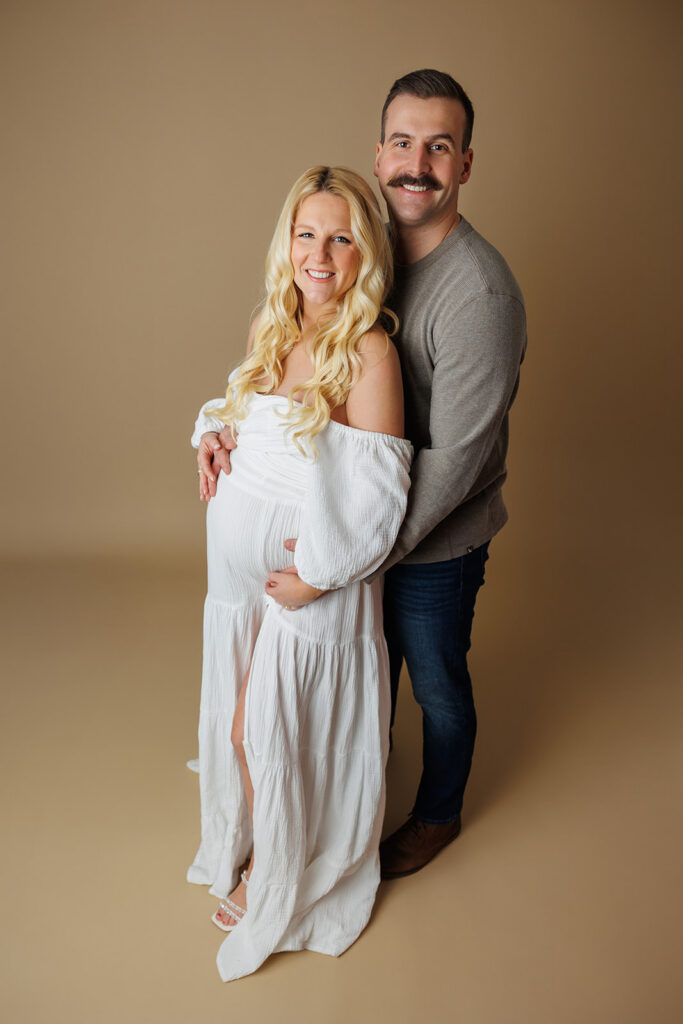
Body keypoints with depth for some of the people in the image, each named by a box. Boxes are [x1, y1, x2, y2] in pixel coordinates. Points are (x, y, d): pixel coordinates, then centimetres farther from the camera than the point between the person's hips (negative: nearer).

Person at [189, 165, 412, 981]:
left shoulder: (368, 351, -20)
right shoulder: (274, 330, 2)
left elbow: (376, 491, -21)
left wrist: (314, 577, -17)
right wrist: (210, 434, -2)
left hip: (308, 579, -6)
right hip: (238, 567, 6)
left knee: (271, 733, 10)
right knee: (238, 723, 21)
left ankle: (274, 879, 39)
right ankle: (245, 841, 51)